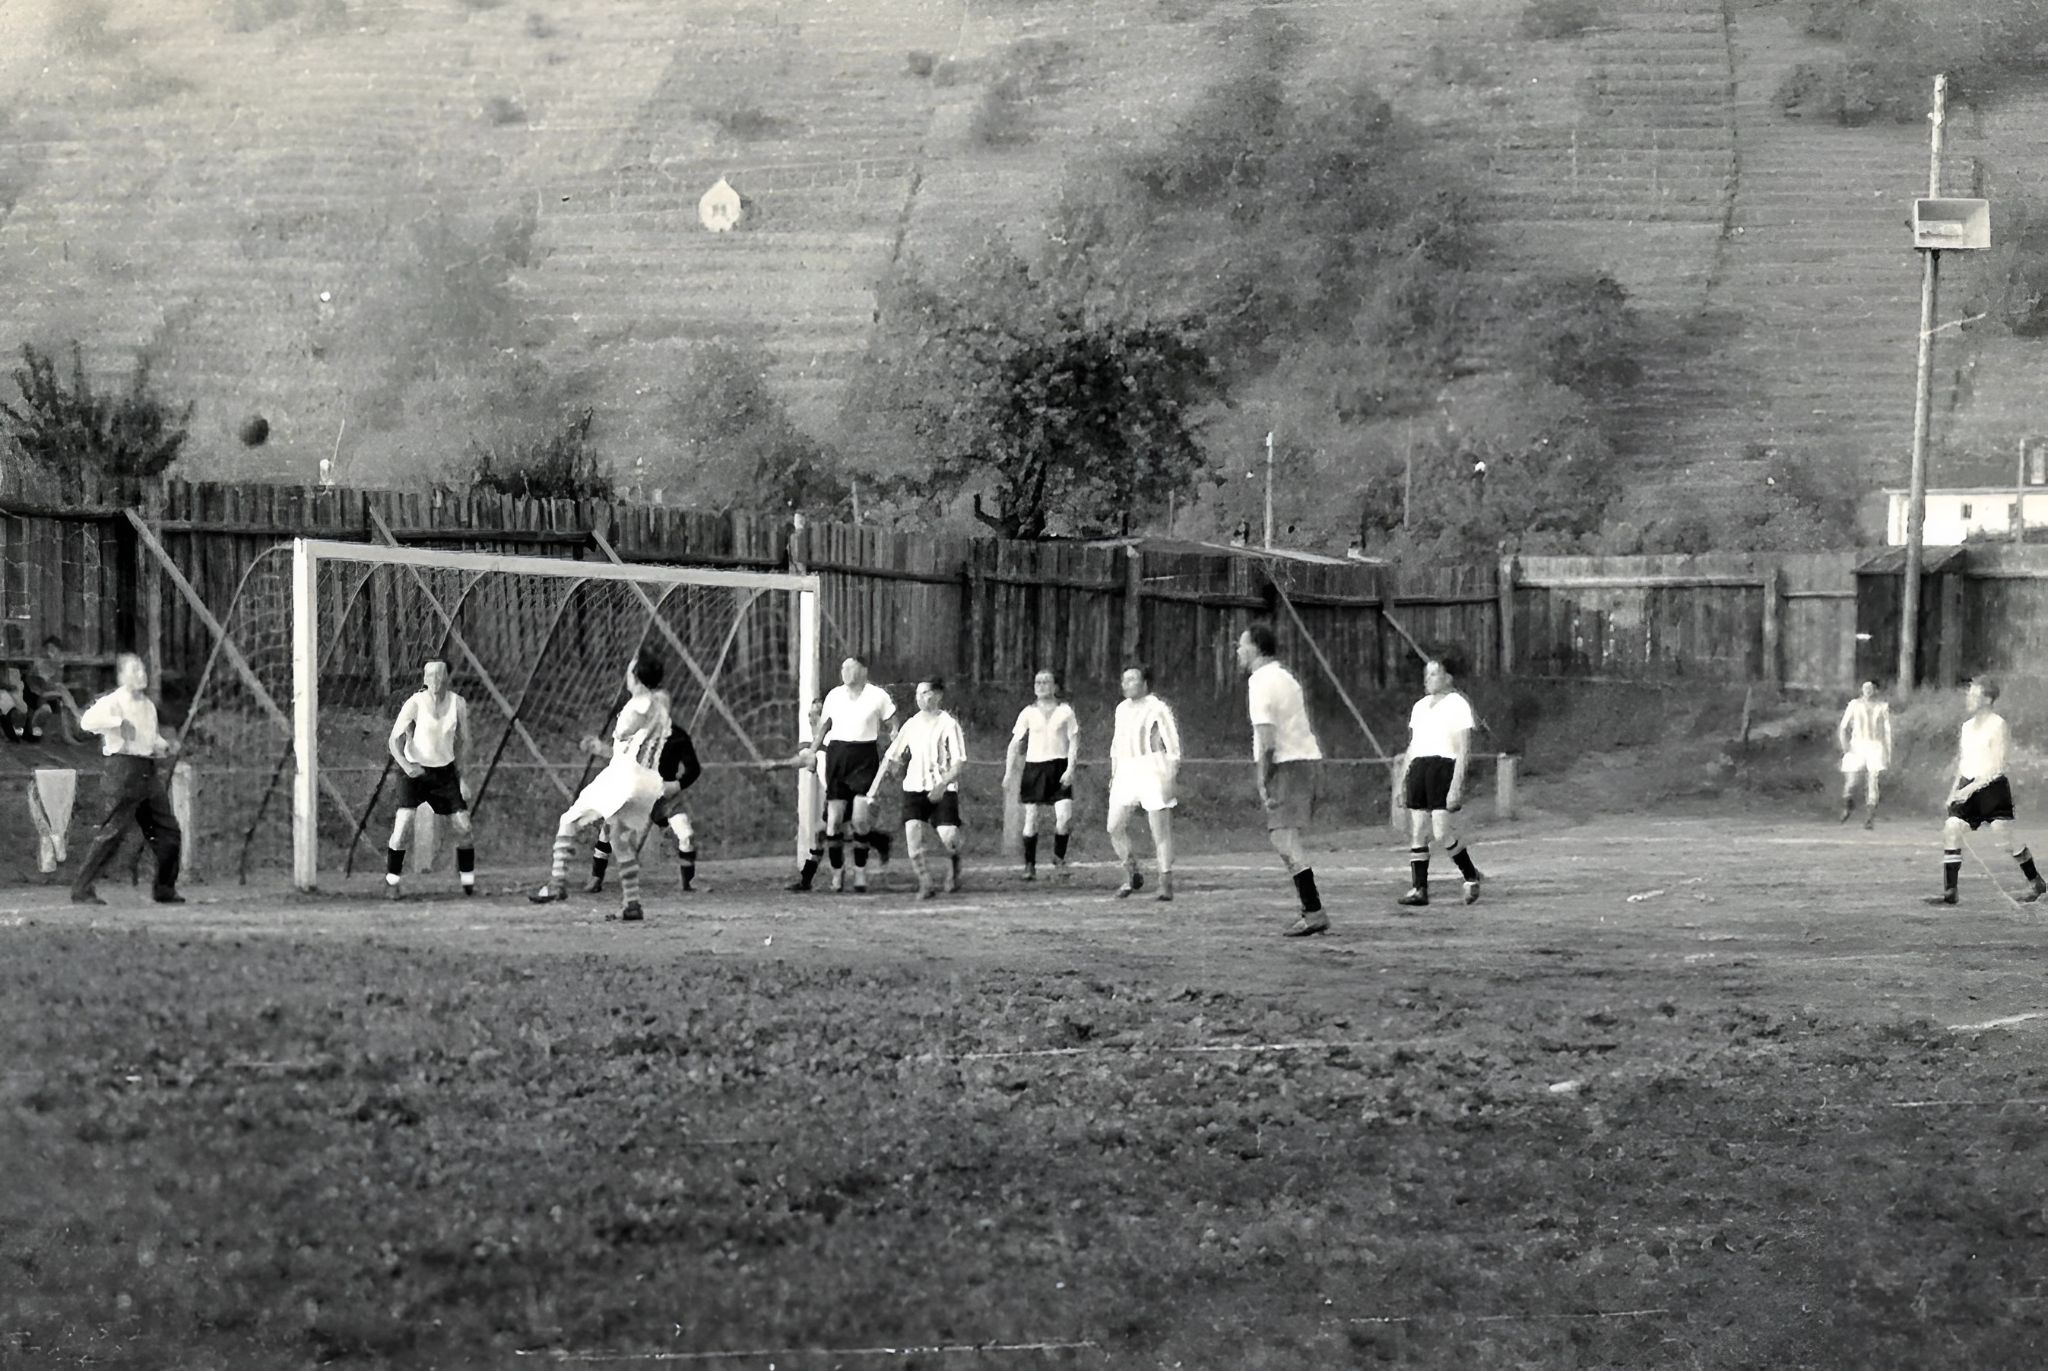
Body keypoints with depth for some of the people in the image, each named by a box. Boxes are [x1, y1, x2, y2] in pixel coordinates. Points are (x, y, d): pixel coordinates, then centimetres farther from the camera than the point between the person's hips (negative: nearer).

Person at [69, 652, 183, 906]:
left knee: (169, 833, 8)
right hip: (124, 769, -8)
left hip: (148, 771, 8)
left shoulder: (148, 705, 17)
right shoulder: (112, 702, -8)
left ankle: (164, 889, 21)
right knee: (112, 833, -11)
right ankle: (82, 890, -6)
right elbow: (88, 721, -27)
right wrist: (120, 721, -31)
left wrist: (166, 746, 10)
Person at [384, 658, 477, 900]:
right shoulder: (415, 704, -14)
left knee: (464, 828, -2)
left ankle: (468, 882, 15)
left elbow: (463, 742, 8)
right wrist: (405, 765, -33)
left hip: (445, 770, 3)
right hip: (414, 769, -3)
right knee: (404, 824, -20)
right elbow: (394, 740, -15)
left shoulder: (458, 704, -4)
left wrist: (462, 778, 4)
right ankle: (392, 881, -8)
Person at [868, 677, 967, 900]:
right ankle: (926, 885, -8)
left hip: (943, 790, -3)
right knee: (913, 831, -19)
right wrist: (875, 787, 9)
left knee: (948, 838, -17)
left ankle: (953, 861, 20)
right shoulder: (912, 724, 10)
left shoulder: (948, 724, -3)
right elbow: (890, 758, 15)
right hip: (914, 788, 3)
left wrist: (942, 784, -25)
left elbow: (960, 763, -9)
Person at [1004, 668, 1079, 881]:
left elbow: (1074, 741, 1)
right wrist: (1009, 771, -3)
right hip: (1034, 766, 1)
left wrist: (1070, 769, -11)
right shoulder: (1029, 712, 6)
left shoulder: (1065, 711, 3)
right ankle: (1029, 865, 9)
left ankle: (1059, 857, 9)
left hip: (1058, 766, -1)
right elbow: (1015, 743, 7)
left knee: (1064, 817, -15)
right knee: (1031, 818, -1)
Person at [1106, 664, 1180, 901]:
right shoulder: (1122, 708, 14)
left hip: (1153, 770, -6)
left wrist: (1171, 775, -16)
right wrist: (1113, 773, 19)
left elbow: (1172, 744, -9)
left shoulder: (1157, 708, -6)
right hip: (1126, 772, 6)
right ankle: (1132, 876, 14)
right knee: (1115, 826, -2)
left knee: (1160, 828, -5)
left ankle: (1166, 882, 1)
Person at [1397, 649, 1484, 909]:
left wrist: (1457, 785, -17)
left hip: (1445, 767, -7)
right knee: (1416, 833, 0)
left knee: (1443, 833, -12)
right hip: (1418, 768, 7)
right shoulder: (1420, 706, 19)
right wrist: (1403, 781, 18)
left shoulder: (1458, 705, -3)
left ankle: (1471, 876, 9)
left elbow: (1464, 750, -8)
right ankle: (1419, 888, 2)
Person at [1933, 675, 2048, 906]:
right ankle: (1949, 892, -8)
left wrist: (1971, 787, -21)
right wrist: (1955, 789, 16)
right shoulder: (1967, 726, 13)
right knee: (1951, 829, -9)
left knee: (2004, 834, -10)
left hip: (1992, 785, -7)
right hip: (1968, 785, 7)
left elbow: (1995, 766, -16)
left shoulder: (1998, 725, -10)